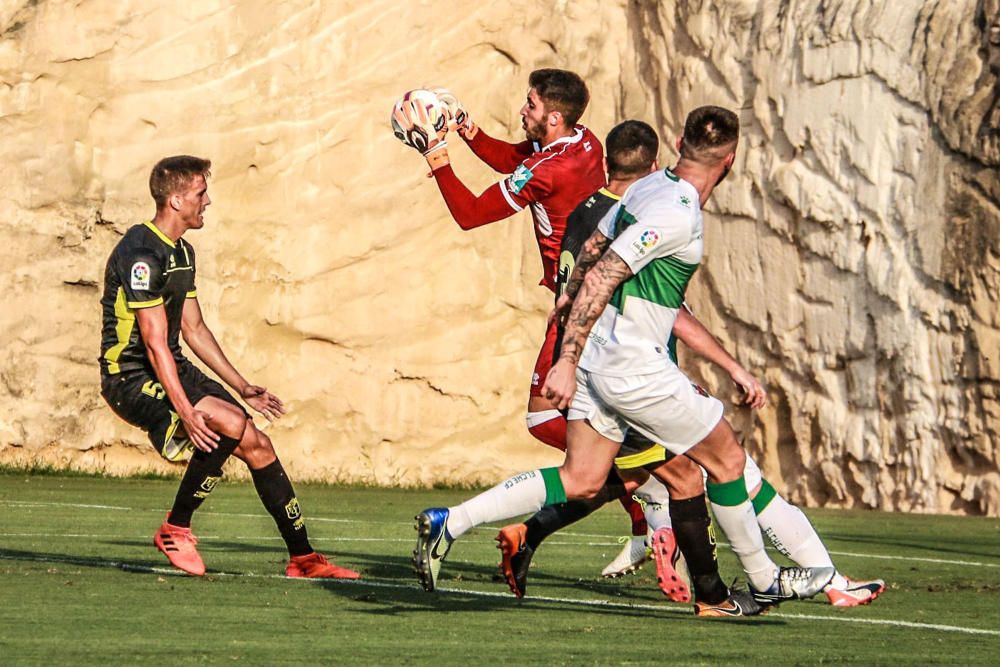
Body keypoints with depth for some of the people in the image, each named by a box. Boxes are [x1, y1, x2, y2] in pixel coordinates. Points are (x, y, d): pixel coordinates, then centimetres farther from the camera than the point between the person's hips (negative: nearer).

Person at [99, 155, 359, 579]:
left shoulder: (182, 253, 14)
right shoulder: (141, 254, -19)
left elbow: (194, 330, 21)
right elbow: (155, 341, -24)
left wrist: (242, 387, 17)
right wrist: (186, 412, -29)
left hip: (173, 370, 9)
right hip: (131, 376, -9)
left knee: (256, 443, 0)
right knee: (230, 424, -28)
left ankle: (302, 558, 7)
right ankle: (175, 529, -13)